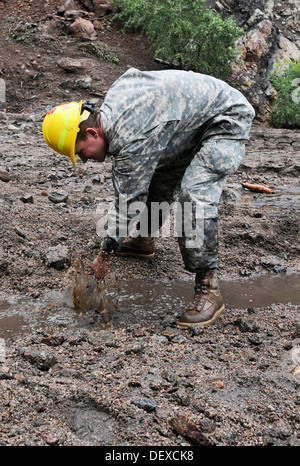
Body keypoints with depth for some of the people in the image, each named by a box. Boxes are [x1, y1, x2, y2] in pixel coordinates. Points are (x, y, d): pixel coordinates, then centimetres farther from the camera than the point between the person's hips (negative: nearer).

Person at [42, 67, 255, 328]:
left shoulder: (132, 138, -32)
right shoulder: (111, 107, -4)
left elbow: (128, 202, -24)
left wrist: (106, 255, -11)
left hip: (228, 120, -10)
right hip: (194, 121, 10)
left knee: (194, 195, -27)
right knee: (153, 173, 17)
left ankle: (208, 289, -19)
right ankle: (143, 241, 37)